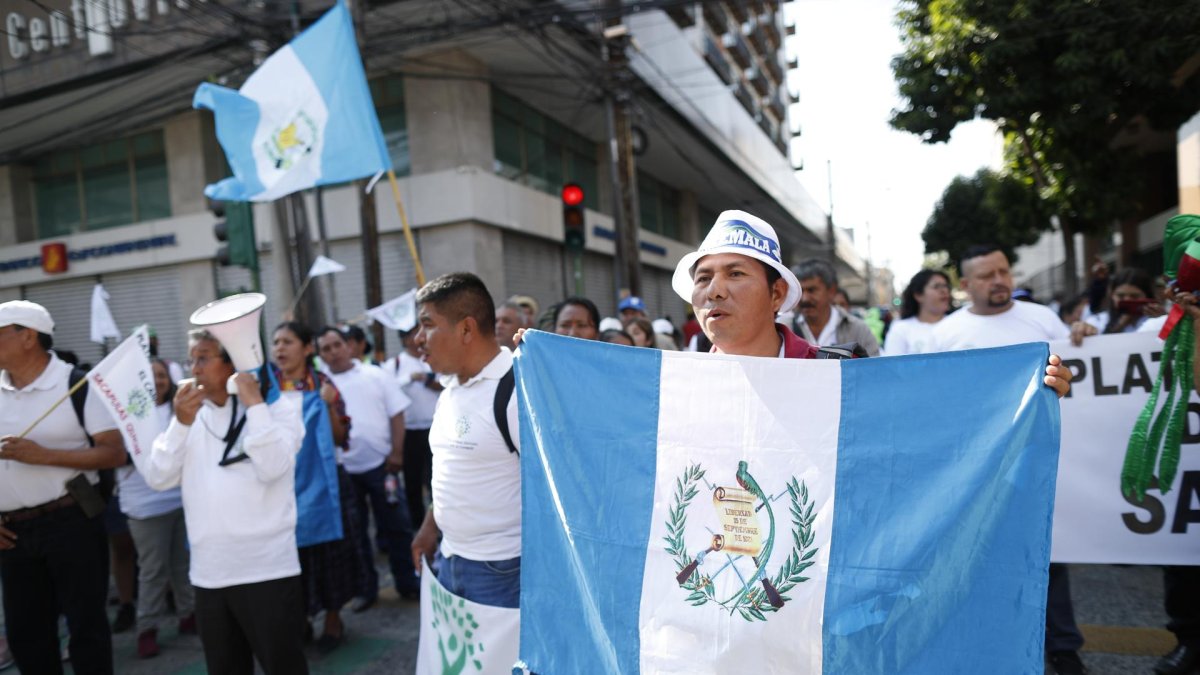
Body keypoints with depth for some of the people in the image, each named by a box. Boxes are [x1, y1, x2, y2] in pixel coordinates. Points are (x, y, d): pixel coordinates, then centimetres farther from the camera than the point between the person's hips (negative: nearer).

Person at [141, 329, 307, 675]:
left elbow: (272, 467, -18)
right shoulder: (192, 414, 10)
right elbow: (158, 478, 3)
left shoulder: (278, 407, -3)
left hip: (267, 569, -5)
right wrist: (180, 423, -8)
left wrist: (254, 404, -15)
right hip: (208, 573, 5)